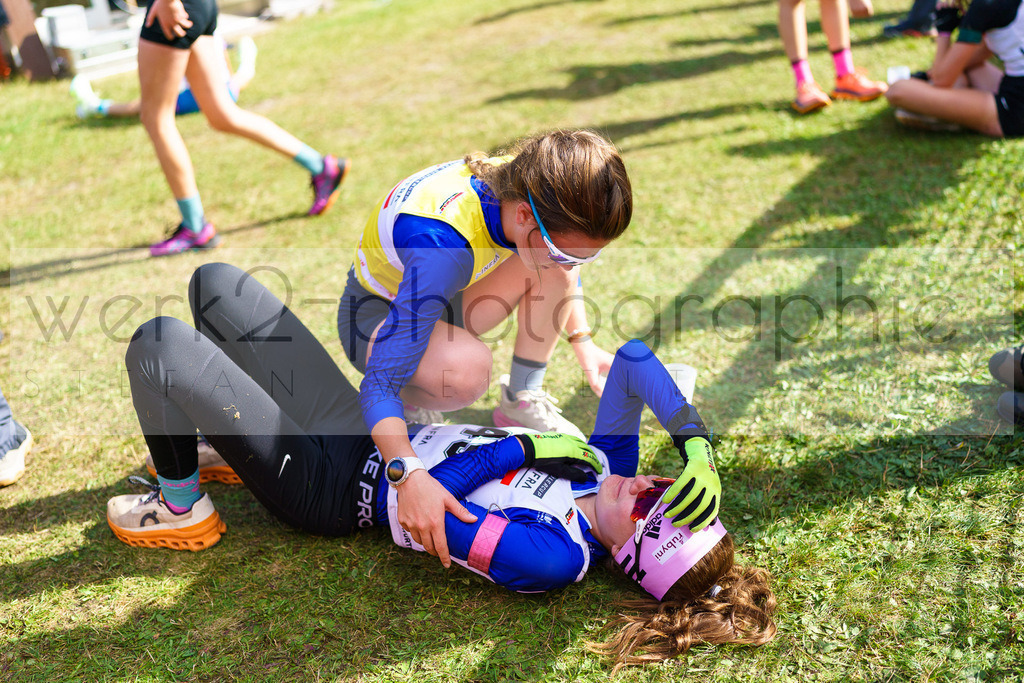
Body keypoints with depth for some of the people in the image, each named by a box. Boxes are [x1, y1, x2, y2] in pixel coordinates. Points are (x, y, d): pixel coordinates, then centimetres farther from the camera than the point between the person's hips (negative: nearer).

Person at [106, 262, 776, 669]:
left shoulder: (551, 558, -29)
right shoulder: (606, 467, -9)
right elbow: (632, 357, -6)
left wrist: (525, 448, -23)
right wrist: (697, 442, -17)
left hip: (328, 485, -8)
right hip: (367, 425, 8)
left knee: (159, 343, -13)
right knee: (214, 282, 12)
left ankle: (181, 508, 13)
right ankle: (225, 446, 35)